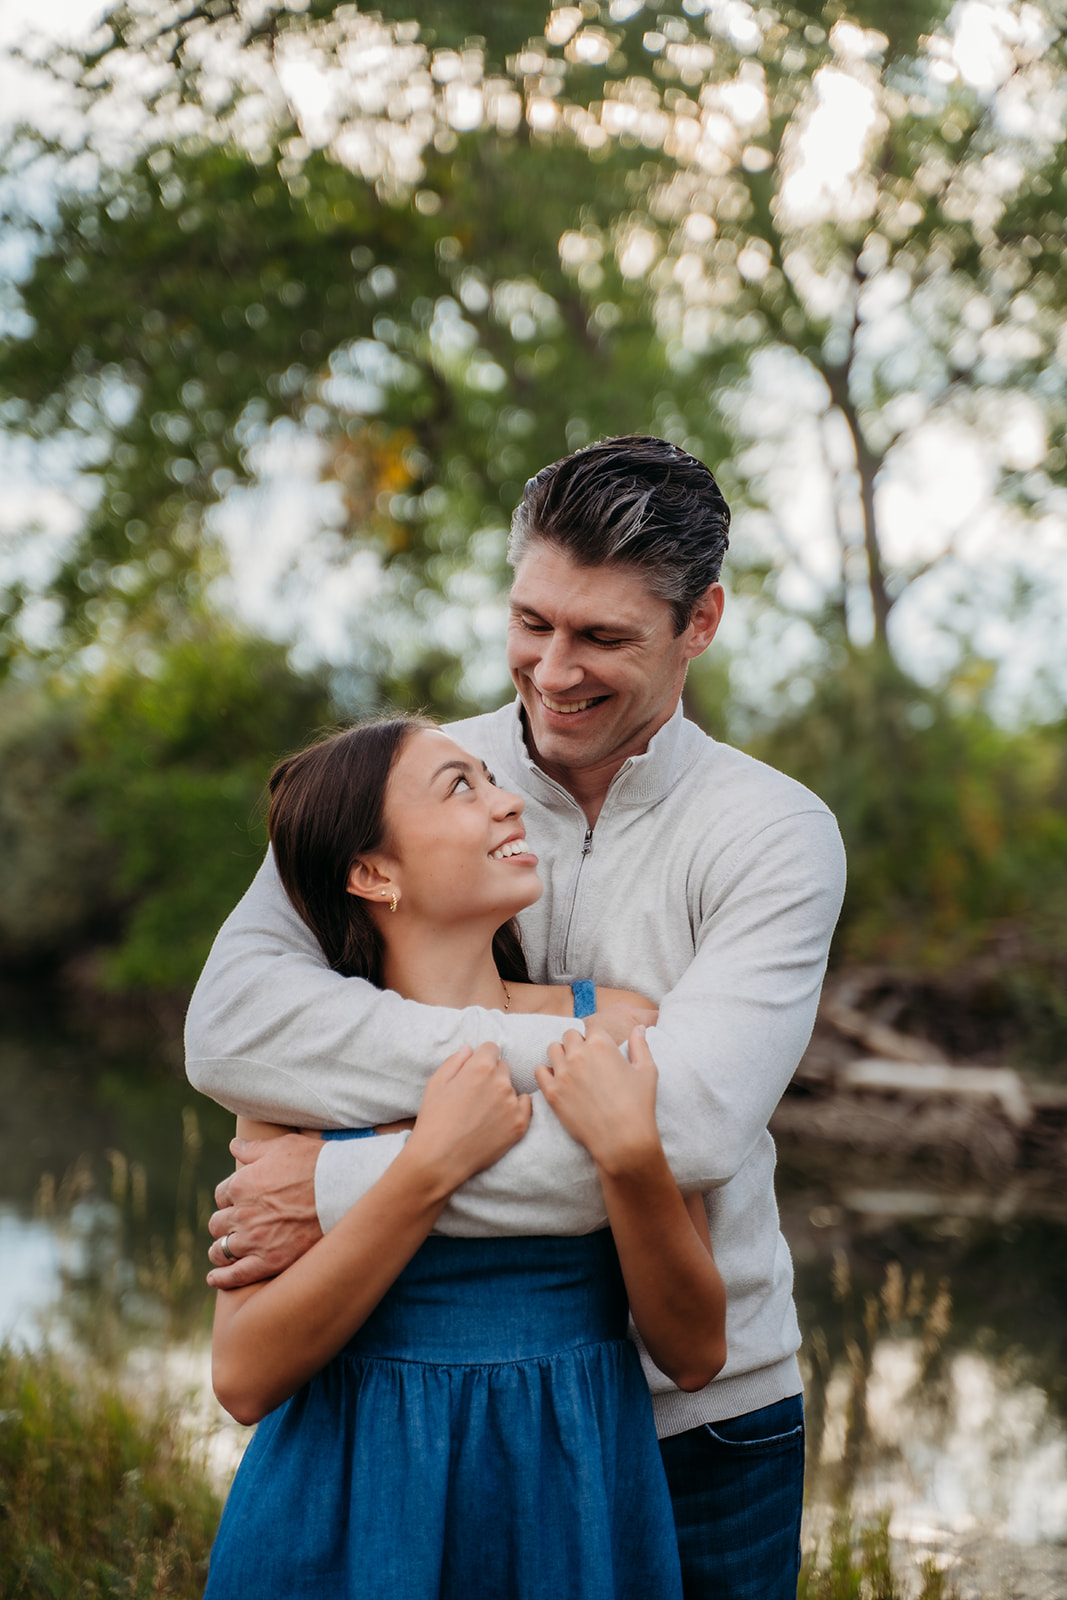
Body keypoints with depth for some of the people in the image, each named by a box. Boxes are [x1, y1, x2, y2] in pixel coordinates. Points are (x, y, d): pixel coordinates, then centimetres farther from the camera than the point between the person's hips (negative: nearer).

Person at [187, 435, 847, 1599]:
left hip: (701, 1416, 0)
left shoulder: (776, 835, -9)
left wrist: (348, 1186, -23)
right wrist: (547, 1051, -27)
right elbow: (229, 1028, -19)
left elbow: (689, 1123, -23)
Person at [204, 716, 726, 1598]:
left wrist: (630, 1155, -20)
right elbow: (246, 1376, -15)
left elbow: (695, 1353, -5)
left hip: (570, 1513, 2)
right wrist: (432, 1168, -21)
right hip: (352, 1522, -1)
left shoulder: (617, 1033, -5)